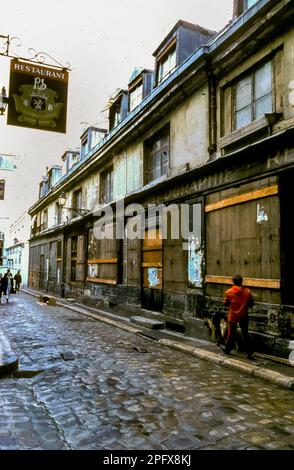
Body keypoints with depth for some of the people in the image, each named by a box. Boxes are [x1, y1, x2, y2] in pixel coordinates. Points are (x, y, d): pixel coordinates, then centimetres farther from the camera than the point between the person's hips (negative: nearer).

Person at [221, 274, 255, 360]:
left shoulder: (228, 292, -10)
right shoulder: (247, 291, -8)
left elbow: (225, 304, -1)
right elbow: (251, 304, 2)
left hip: (232, 315, 0)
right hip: (243, 316, 1)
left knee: (232, 333, 14)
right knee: (245, 334, 8)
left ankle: (227, 349, 27)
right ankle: (250, 353, 8)